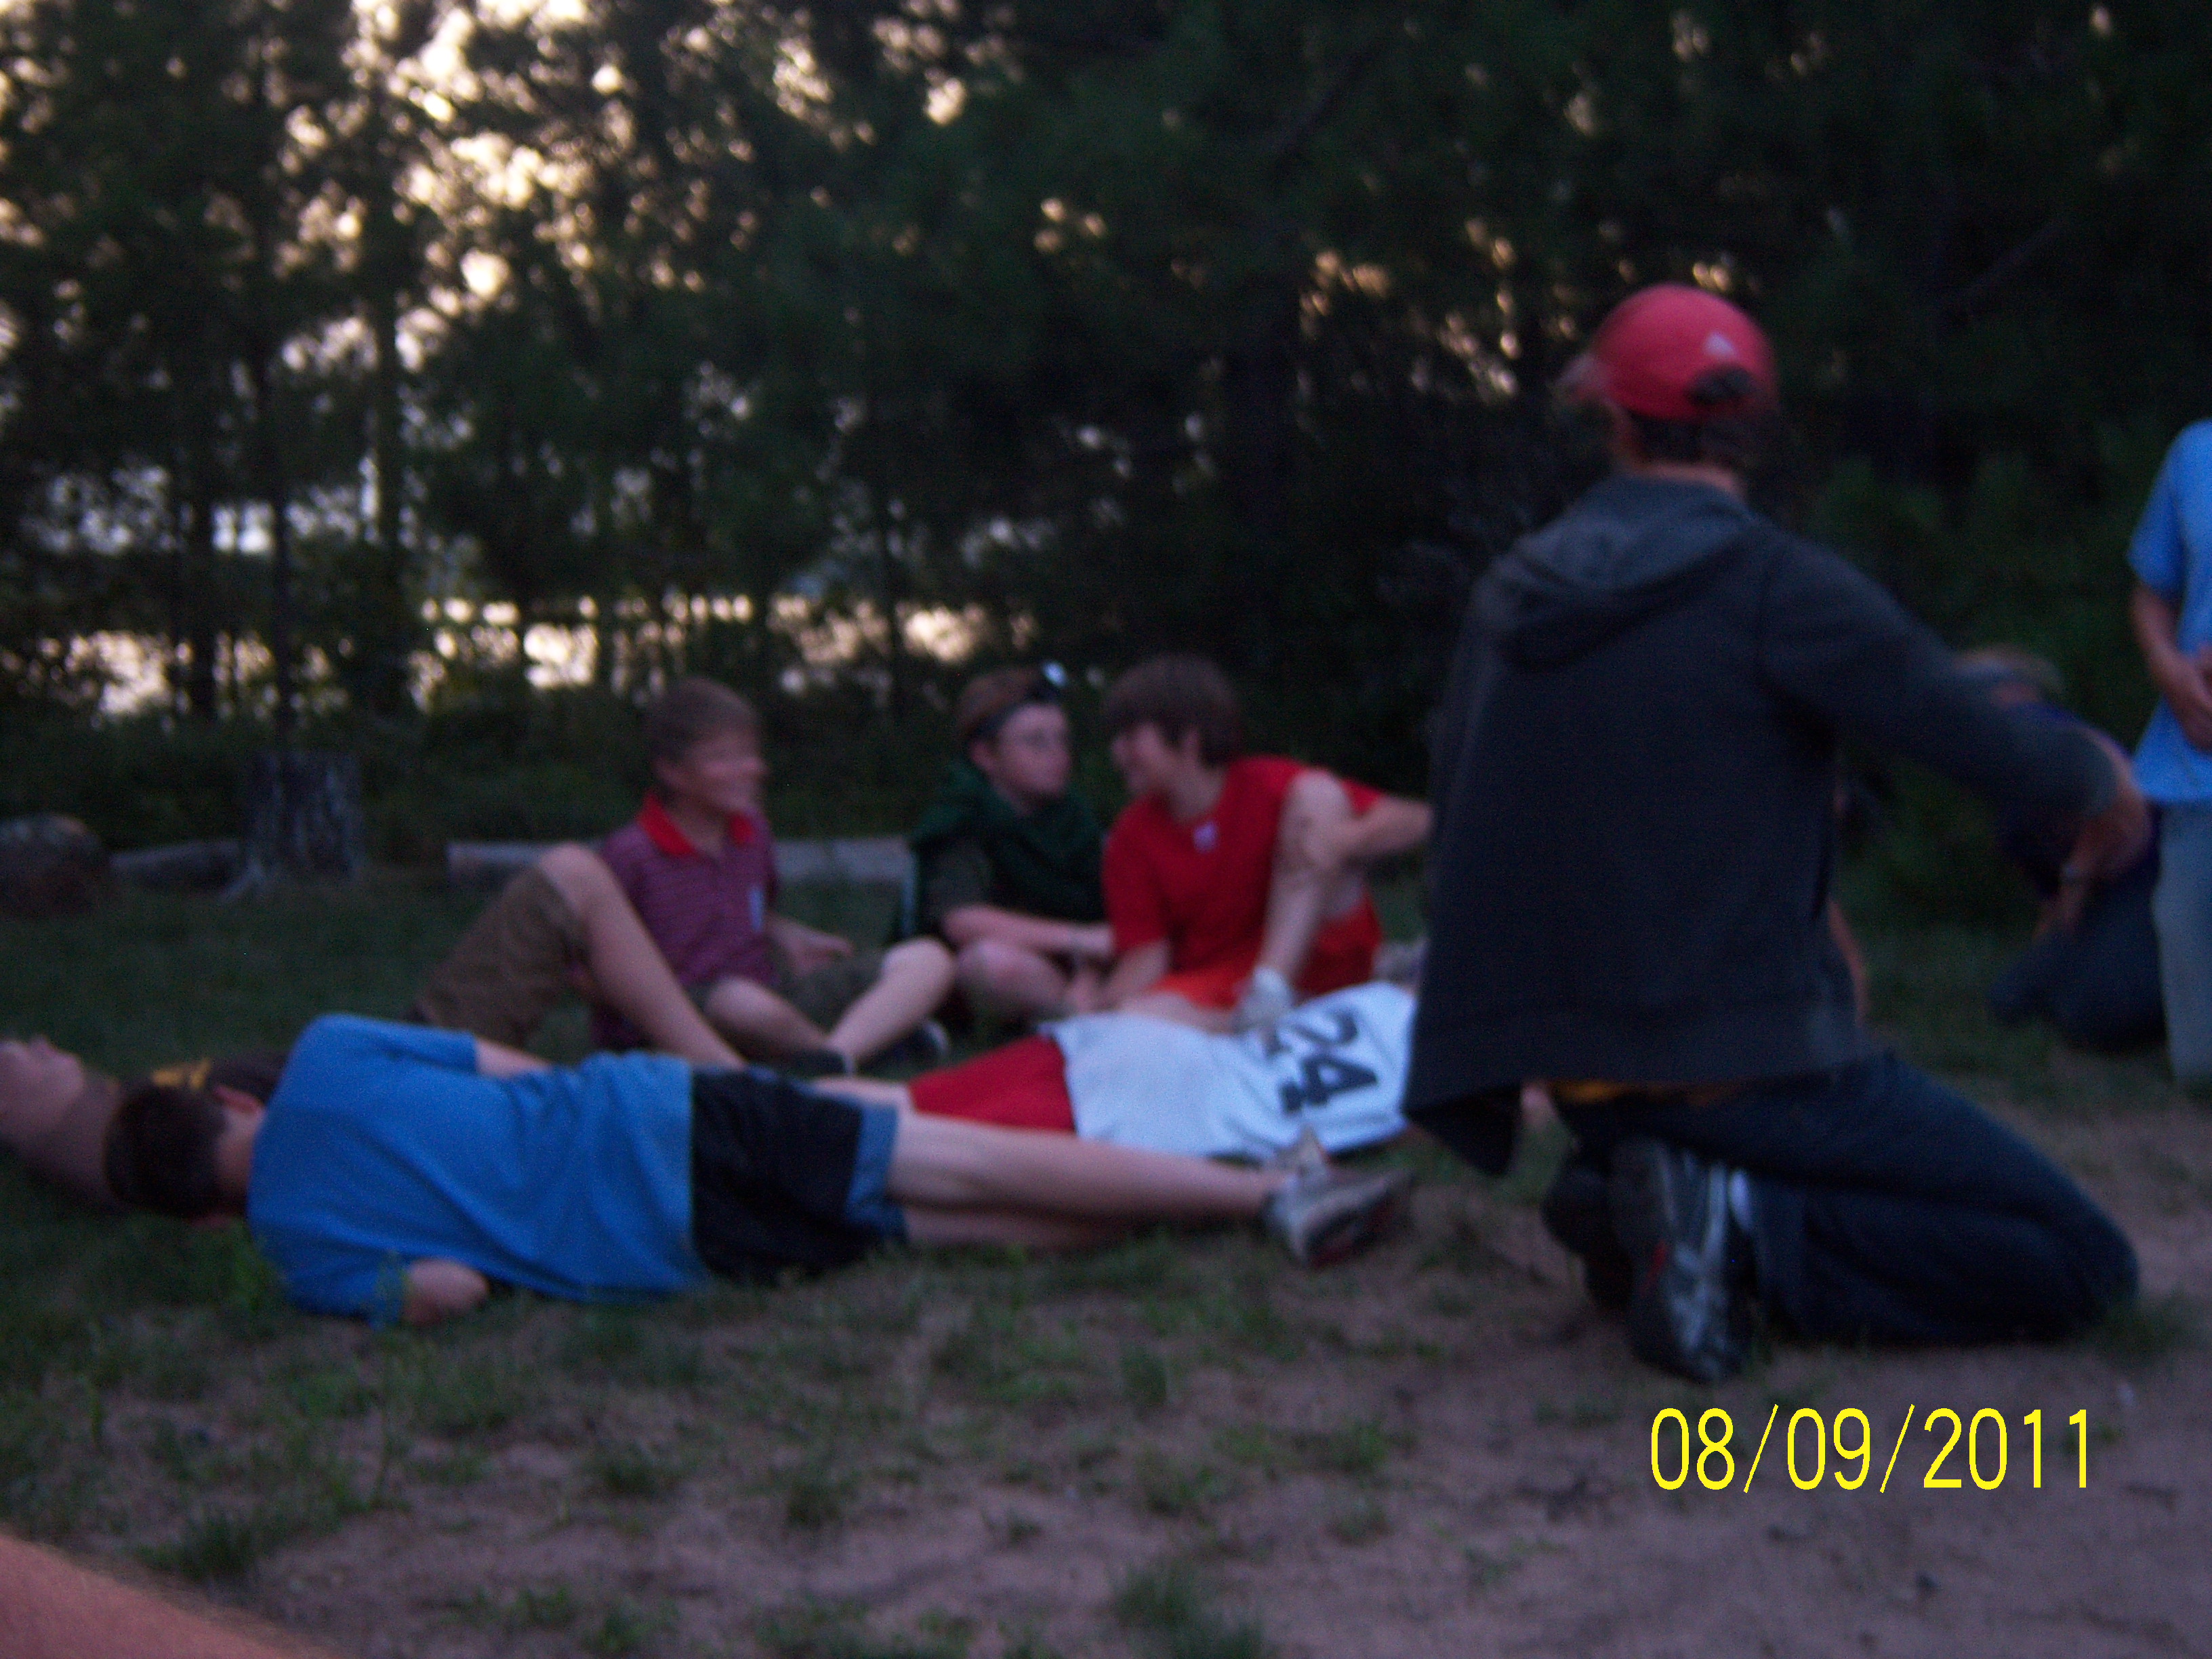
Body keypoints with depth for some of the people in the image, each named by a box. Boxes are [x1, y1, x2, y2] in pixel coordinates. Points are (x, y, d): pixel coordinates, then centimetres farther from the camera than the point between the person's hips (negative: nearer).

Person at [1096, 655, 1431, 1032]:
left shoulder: (1272, 786, -5)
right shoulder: (1132, 837, 3)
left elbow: (1416, 822, -11)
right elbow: (1146, 955, -3)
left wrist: (1347, 839, -31)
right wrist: (1100, 1011, -23)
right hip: (1211, 994, 1)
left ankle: (1270, 991, -26)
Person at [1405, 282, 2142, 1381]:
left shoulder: (1508, 598, 7)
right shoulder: (1773, 585, -12)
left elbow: (1459, 832, 14)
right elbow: (1991, 746, -12)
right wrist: (2099, 782, 11)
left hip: (1586, 1074, 7)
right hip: (1757, 1065, -7)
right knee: (2080, 1262, 0)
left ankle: (1645, 1212, 4)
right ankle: (1744, 1231, -14)